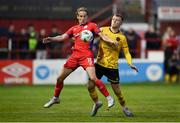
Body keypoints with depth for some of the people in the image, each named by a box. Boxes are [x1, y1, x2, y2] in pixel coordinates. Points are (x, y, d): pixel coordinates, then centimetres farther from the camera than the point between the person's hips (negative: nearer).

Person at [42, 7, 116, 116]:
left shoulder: (91, 25, 7)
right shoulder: (74, 29, 18)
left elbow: (102, 35, -2)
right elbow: (63, 37, 9)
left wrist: (111, 41, -21)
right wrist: (51, 39, -9)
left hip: (87, 56, -5)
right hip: (75, 56, 5)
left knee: (93, 78, -23)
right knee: (60, 78, 8)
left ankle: (109, 98, -13)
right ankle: (55, 98, 30)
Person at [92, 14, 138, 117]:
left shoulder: (122, 37, -1)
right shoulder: (103, 30, 0)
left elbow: (126, 52, -1)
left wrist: (130, 63, -16)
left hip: (113, 66, -1)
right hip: (100, 63, 1)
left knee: (116, 88, 3)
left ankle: (124, 107, 23)